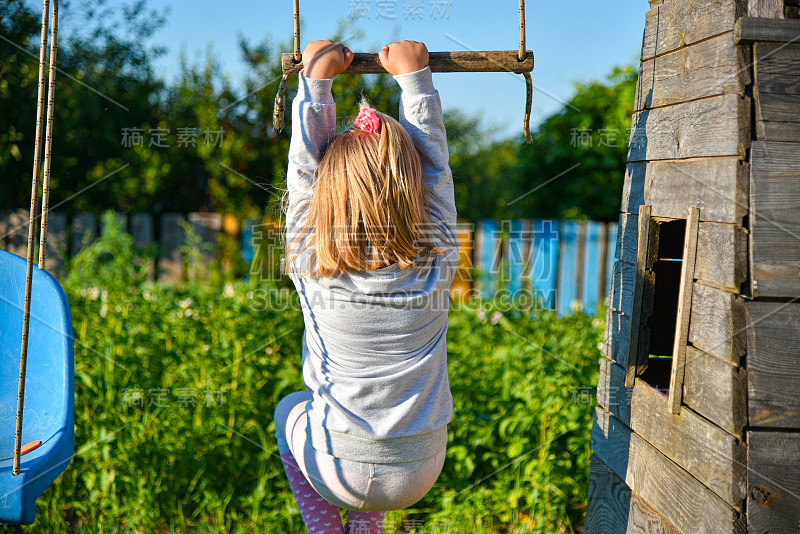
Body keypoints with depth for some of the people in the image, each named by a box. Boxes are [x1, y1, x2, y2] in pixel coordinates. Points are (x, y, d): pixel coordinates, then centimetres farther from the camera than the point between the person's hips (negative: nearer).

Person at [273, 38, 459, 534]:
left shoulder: (312, 266, -14)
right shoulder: (437, 261, -11)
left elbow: (304, 170, -3)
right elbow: (435, 164, 0)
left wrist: (316, 78, 5)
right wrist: (415, 76, 9)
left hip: (340, 473, -1)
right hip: (420, 476, 2)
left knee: (290, 410, 31)